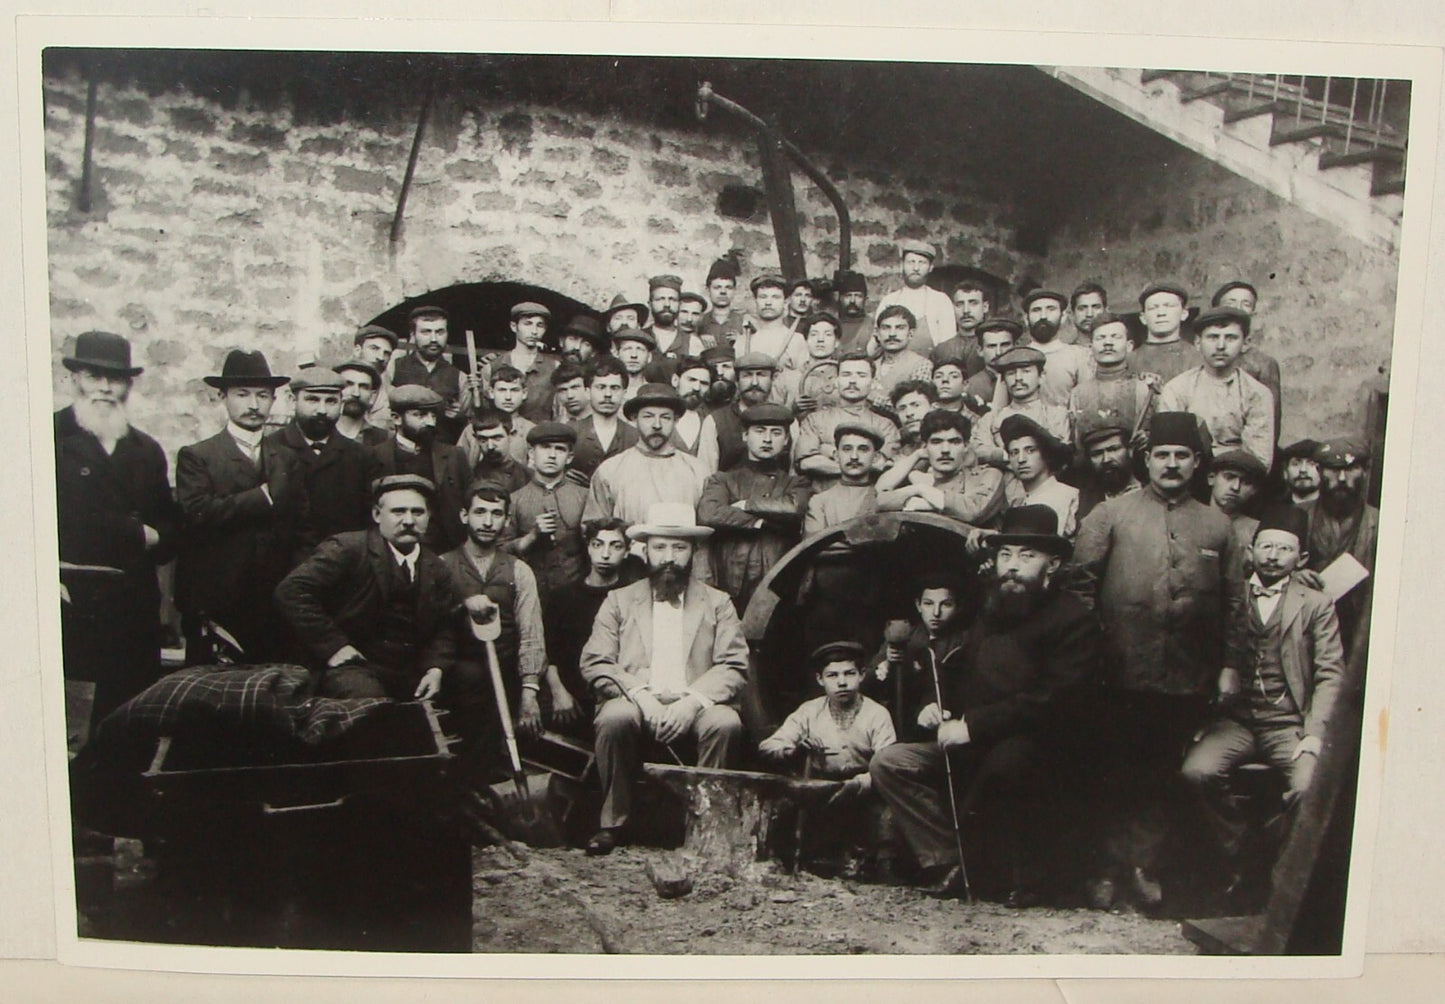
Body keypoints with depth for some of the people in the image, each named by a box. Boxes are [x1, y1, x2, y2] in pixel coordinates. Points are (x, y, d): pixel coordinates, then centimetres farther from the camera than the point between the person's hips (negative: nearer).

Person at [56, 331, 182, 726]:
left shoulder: (147, 451, 17)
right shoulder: (49, 438, 1)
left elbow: (171, 527, 19)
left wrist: (155, 538, -3)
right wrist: (136, 534, -9)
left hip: (134, 608, 5)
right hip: (69, 601, -4)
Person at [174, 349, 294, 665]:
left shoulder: (285, 458, 14)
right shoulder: (196, 456, 4)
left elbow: (295, 523, 9)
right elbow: (198, 511, -14)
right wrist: (262, 497, -10)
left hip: (274, 603, 3)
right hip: (215, 602, -3)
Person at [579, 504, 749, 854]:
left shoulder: (718, 604, 15)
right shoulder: (619, 601, 16)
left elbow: (734, 667, 3)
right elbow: (594, 663, 5)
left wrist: (692, 700, -15)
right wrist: (640, 695, -13)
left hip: (695, 706, 0)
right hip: (635, 703, 0)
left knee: (726, 723, -31)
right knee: (615, 718, -32)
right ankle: (613, 823, -14)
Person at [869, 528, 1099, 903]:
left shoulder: (1073, 620, -8)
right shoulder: (987, 610, 14)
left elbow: (1048, 703, -19)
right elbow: (950, 680, 27)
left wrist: (972, 725, -22)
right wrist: (931, 706, 5)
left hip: (1032, 746, -7)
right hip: (968, 745, 7)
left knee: (1005, 761, -39)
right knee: (887, 762, -10)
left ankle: (1026, 877, -17)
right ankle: (949, 864, -8)